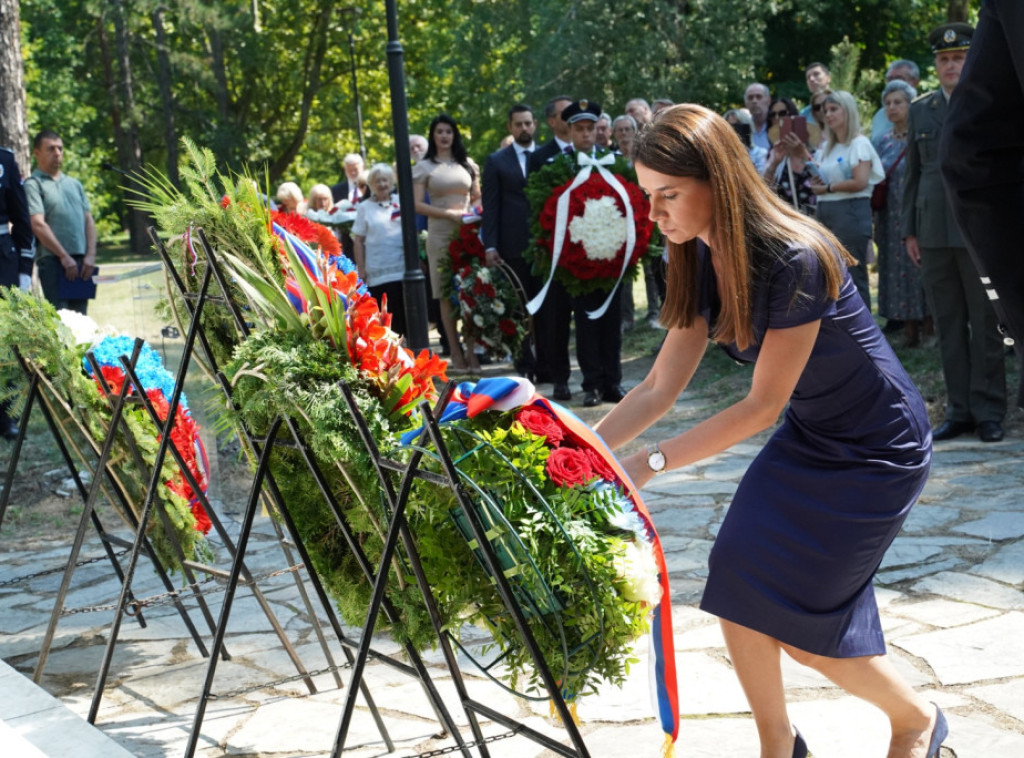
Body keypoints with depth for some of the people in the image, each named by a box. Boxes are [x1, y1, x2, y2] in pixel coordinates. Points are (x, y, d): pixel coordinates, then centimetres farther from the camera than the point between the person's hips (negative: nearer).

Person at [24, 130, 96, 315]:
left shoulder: (74, 184, 20)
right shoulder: (33, 184, 0)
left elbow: (89, 220, 16)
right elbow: (38, 225, -9)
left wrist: (91, 255, 1)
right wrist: (64, 257, -14)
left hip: (81, 261, 6)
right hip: (53, 260, -6)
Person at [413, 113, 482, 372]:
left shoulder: (467, 164, 13)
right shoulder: (424, 167, 4)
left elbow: (478, 197, 19)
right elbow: (417, 205, -2)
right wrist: (450, 214, -10)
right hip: (441, 234, -2)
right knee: (447, 295, -1)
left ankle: (472, 350, 1)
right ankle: (456, 353, 3)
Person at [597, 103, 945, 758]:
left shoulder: (794, 260, -31)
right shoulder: (703, 260, -6)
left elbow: (762, 405, -27)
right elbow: (660, 388, -4)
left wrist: (649, 464, -27)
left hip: (878, 450, -7)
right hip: (807, 436, 7)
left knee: (800, 616, -5)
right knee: (739, 584, -2)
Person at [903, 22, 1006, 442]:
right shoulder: (920, 111, 12)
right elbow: (913, 173, 13)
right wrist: (909, 230, 7)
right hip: (934, 232, 3)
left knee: (985, 325, 1)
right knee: (948, 327, 7)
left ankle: (988, 411, 8)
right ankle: (959, 410, 13)